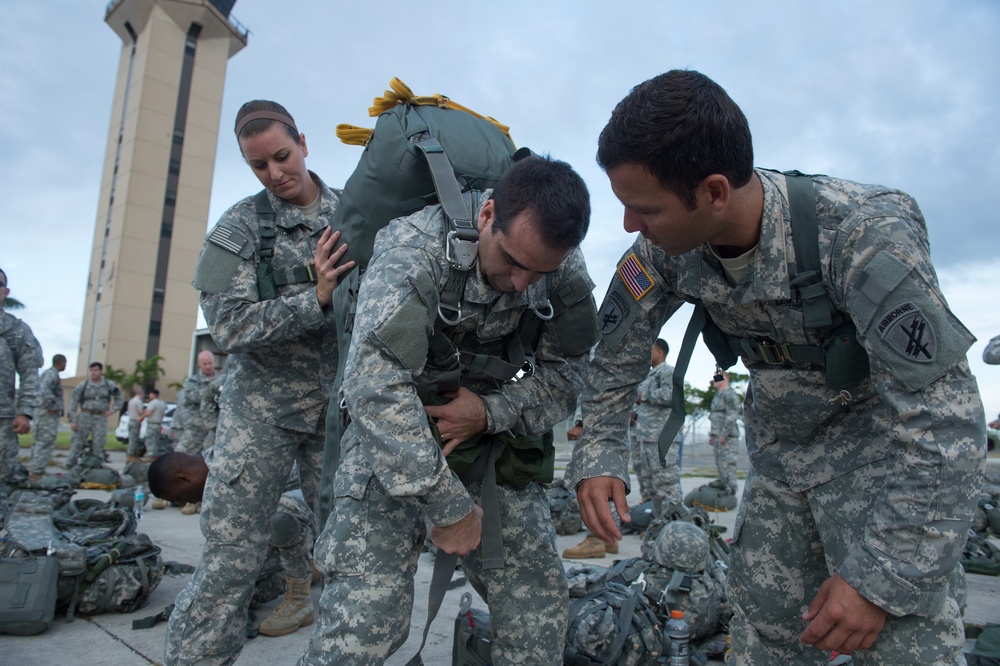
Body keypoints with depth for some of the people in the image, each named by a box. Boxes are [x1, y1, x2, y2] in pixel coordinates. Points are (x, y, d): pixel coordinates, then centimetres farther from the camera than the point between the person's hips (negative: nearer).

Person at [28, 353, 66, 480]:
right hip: (48, 414, -10)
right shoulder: (52, 374, -12)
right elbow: (45, 390, -29)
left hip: (40, 413, 10)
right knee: (45, 445, -10)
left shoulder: (45, 373, 19)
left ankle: (33, 471, 17)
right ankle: (36, 473, -11)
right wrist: (51, 406, -21)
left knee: (39, 443, 13)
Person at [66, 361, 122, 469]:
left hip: (100, 418, 1)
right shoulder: (82, 385, 1)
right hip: (84, 416, 0)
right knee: (77, 443, 0)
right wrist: (72, 421, -6)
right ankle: (70, 467, 8)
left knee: (98, 446, -1)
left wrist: (111, 411, 4)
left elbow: (119, 399, 18)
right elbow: (73, 402, 1)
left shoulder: (109, 385, 6)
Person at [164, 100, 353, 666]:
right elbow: (229, 326, -10)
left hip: (338, 404, 2)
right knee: (233, 554, 0)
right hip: (263, 403, -1)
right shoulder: (241, 227, 0)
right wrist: (315, 300, -21)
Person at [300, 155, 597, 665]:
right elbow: (374, 384, -33)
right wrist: (447, 505, -29)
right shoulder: (415, 247, -25)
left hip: (490, 431, 4)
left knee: (538, 607, 3)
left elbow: (564, 378, -3)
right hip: (392, 436, -3)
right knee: (362, 621, -15)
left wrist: (492, 411, -22)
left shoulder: (567, 274, -10)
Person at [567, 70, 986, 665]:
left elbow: (942, 421, -28)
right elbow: (616, 353, -2)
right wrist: (599, 455, -11)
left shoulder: (861, 235, -32)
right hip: (780, 448, 5)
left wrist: (882, 577, -25)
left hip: (891, 445, -4)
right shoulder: (665, 250, -18)